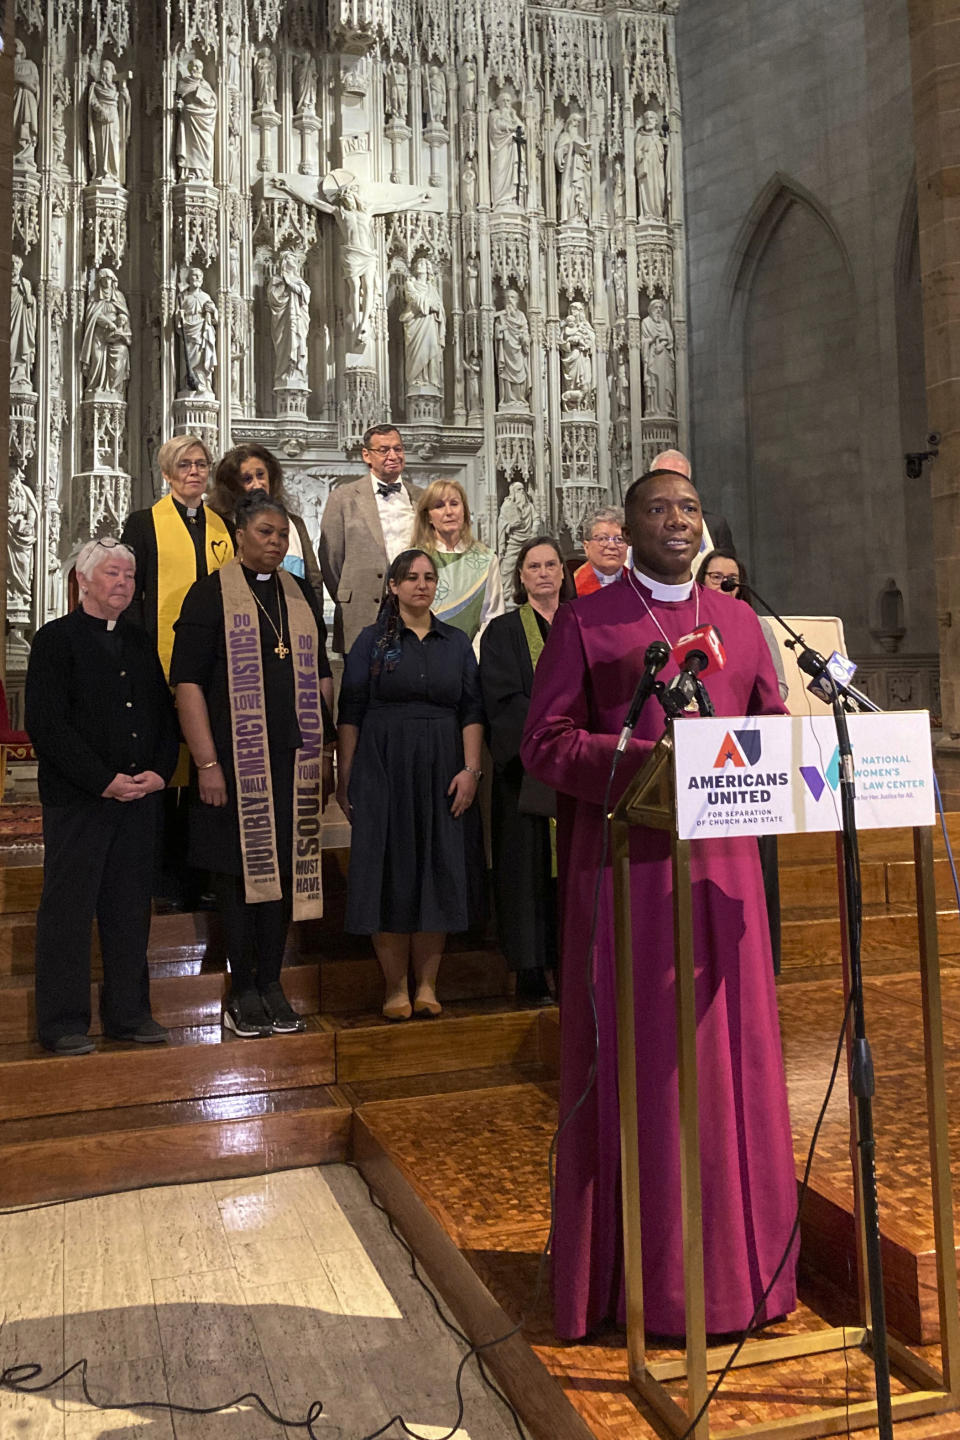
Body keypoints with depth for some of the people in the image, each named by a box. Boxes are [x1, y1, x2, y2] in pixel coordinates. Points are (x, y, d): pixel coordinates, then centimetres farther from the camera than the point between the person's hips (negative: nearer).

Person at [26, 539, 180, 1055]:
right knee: (68, 908, 1)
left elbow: (165, 715, 15)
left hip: (140, 796, 5)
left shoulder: (142, 642, 15)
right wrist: (104, 780, -15)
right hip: (76, 799, -5)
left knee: (131, 908, 9)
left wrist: (159, 771, -3)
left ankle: (128, 1013, 20)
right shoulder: (56, 639, -2)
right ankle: (62, 1022, 12)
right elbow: (45, 723, -11)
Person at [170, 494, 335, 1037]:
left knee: (285, 868, 8)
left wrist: (326, 749, 10)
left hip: (294, 760, 4)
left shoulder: (302, 595, 13)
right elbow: (188, 682, -7)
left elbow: (321, 676, 17)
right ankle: (243, 989, 16)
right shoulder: (210, 594, -2)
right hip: (235, 759, -4)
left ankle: (271, 983, 20)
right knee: (241, 869, 3)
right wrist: (207, 762, -14)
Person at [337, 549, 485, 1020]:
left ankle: (427, 985, 12)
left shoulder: (456, 642, 11)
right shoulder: (372, 640, 4)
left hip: (442, 772, 2)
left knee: (439, 875, 2)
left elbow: (472, 712, 6)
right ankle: (396, 988, 9)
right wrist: (345, 777, -4)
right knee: (390, 874, -1)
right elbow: (350, 712, 1)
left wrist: (471, 770, -5)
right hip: (384, 769, -2)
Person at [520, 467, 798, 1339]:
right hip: (624, 865, -4)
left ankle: (735, 1260, 25)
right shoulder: (585, 622, 2)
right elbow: (545, 742, -5)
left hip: (721, 861, 4)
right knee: (631, 1063, 3)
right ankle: (638, 1272, 17)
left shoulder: (740, 622, 14)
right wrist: (646, 762, -20)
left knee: (731, 1055, 9)